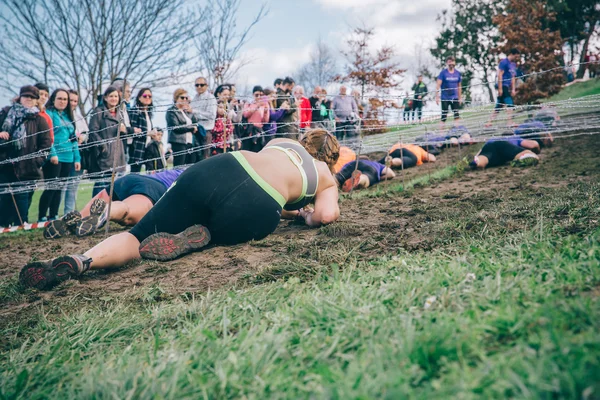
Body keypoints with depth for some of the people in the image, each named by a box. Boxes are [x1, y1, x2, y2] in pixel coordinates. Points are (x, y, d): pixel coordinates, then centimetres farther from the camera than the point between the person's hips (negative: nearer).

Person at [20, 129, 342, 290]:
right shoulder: (327, 178, 26)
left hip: (217, 170, 3)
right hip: (253, 209, -2)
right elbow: (327, 215, 10)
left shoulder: (282, 141, 35)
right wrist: (305, 215, 32)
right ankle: (201, 238, -6)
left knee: (139, 236, 8)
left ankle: (79, 261, -20)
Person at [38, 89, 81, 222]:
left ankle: (53, 217, 16)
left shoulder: (68, 116, 19)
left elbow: (73, 139, 18)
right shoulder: (49, 114, -2)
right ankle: (42, 218, -2)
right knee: (51, 188, -8)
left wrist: (77, 158, 12)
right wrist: (52, 153, -22)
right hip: (54, 158, -6)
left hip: (68, 158, 6)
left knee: (59, 188, 9)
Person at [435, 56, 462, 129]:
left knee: (457, 115, -2)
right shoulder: (443, 73, -5)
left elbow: (459, 86, 15)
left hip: (455, 98, 4)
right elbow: (438, 85, -8)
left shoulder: (458, 73, 7)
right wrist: (437, 97, -14)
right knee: (444, 116, -2)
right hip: (445, 98, -4)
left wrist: (460, 97, 15)